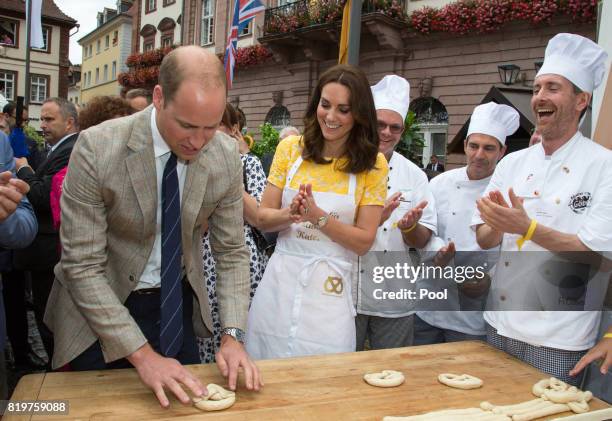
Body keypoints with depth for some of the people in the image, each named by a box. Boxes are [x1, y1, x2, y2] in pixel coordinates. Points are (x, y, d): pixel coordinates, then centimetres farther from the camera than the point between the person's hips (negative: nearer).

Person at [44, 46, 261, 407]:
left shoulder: (226, 156, -13)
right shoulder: (97, 148, -24)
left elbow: (232, 251, -5)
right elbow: (82, 266, -21)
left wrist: (233, 335, -16)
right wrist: (141, 354, -24)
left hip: (177, 302, 3)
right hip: (101, 309, -2)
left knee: (186, 404, 17)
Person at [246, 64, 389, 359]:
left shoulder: (372, 165, -3)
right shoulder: (291, 148, 2)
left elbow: (364, 241, -5)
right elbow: (263, 218, 3)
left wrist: (318, 216, -19)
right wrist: (290, 214, -18)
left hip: (330, 288, -1)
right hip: (280, 279, 2)